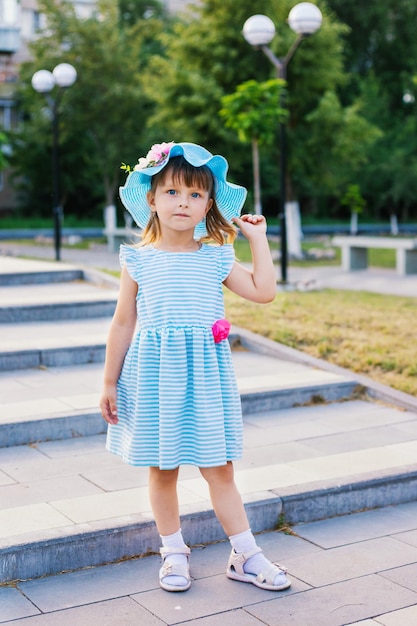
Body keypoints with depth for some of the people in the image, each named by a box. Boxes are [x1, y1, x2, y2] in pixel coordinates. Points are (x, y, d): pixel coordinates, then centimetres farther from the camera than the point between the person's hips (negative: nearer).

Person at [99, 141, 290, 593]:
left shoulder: (215, 259, 3)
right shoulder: (139, 260, -1)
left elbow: (264, 291, 0)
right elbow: (123, 323, 3)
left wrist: (258, 238, 3)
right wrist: (110, 382, 4)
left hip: (206, 374, 1)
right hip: (154, 374, -1)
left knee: (218, 469, 5)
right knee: (162, 468, 9)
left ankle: (245, 555, 16)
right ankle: (173, 552, 25)